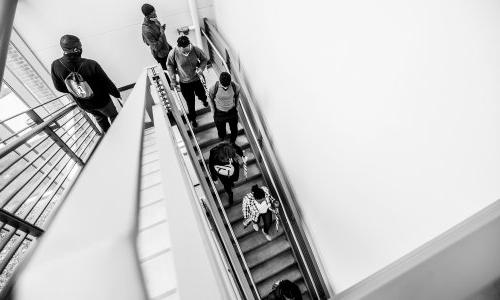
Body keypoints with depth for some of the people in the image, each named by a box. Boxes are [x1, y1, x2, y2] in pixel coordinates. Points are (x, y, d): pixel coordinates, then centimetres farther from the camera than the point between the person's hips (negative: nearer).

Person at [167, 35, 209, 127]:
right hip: (184, 82, -1)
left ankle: (204, 99, 64)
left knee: (202, 95, 23)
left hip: (197, 79, 1)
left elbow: (204, 59, -2)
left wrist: (201, 68, -20)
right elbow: (169, 66, -4)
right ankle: (192, 118, 38)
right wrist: (173, 80, -5)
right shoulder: (173, 53, -21)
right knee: (190, 102, 12)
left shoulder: (195, 49, -20)